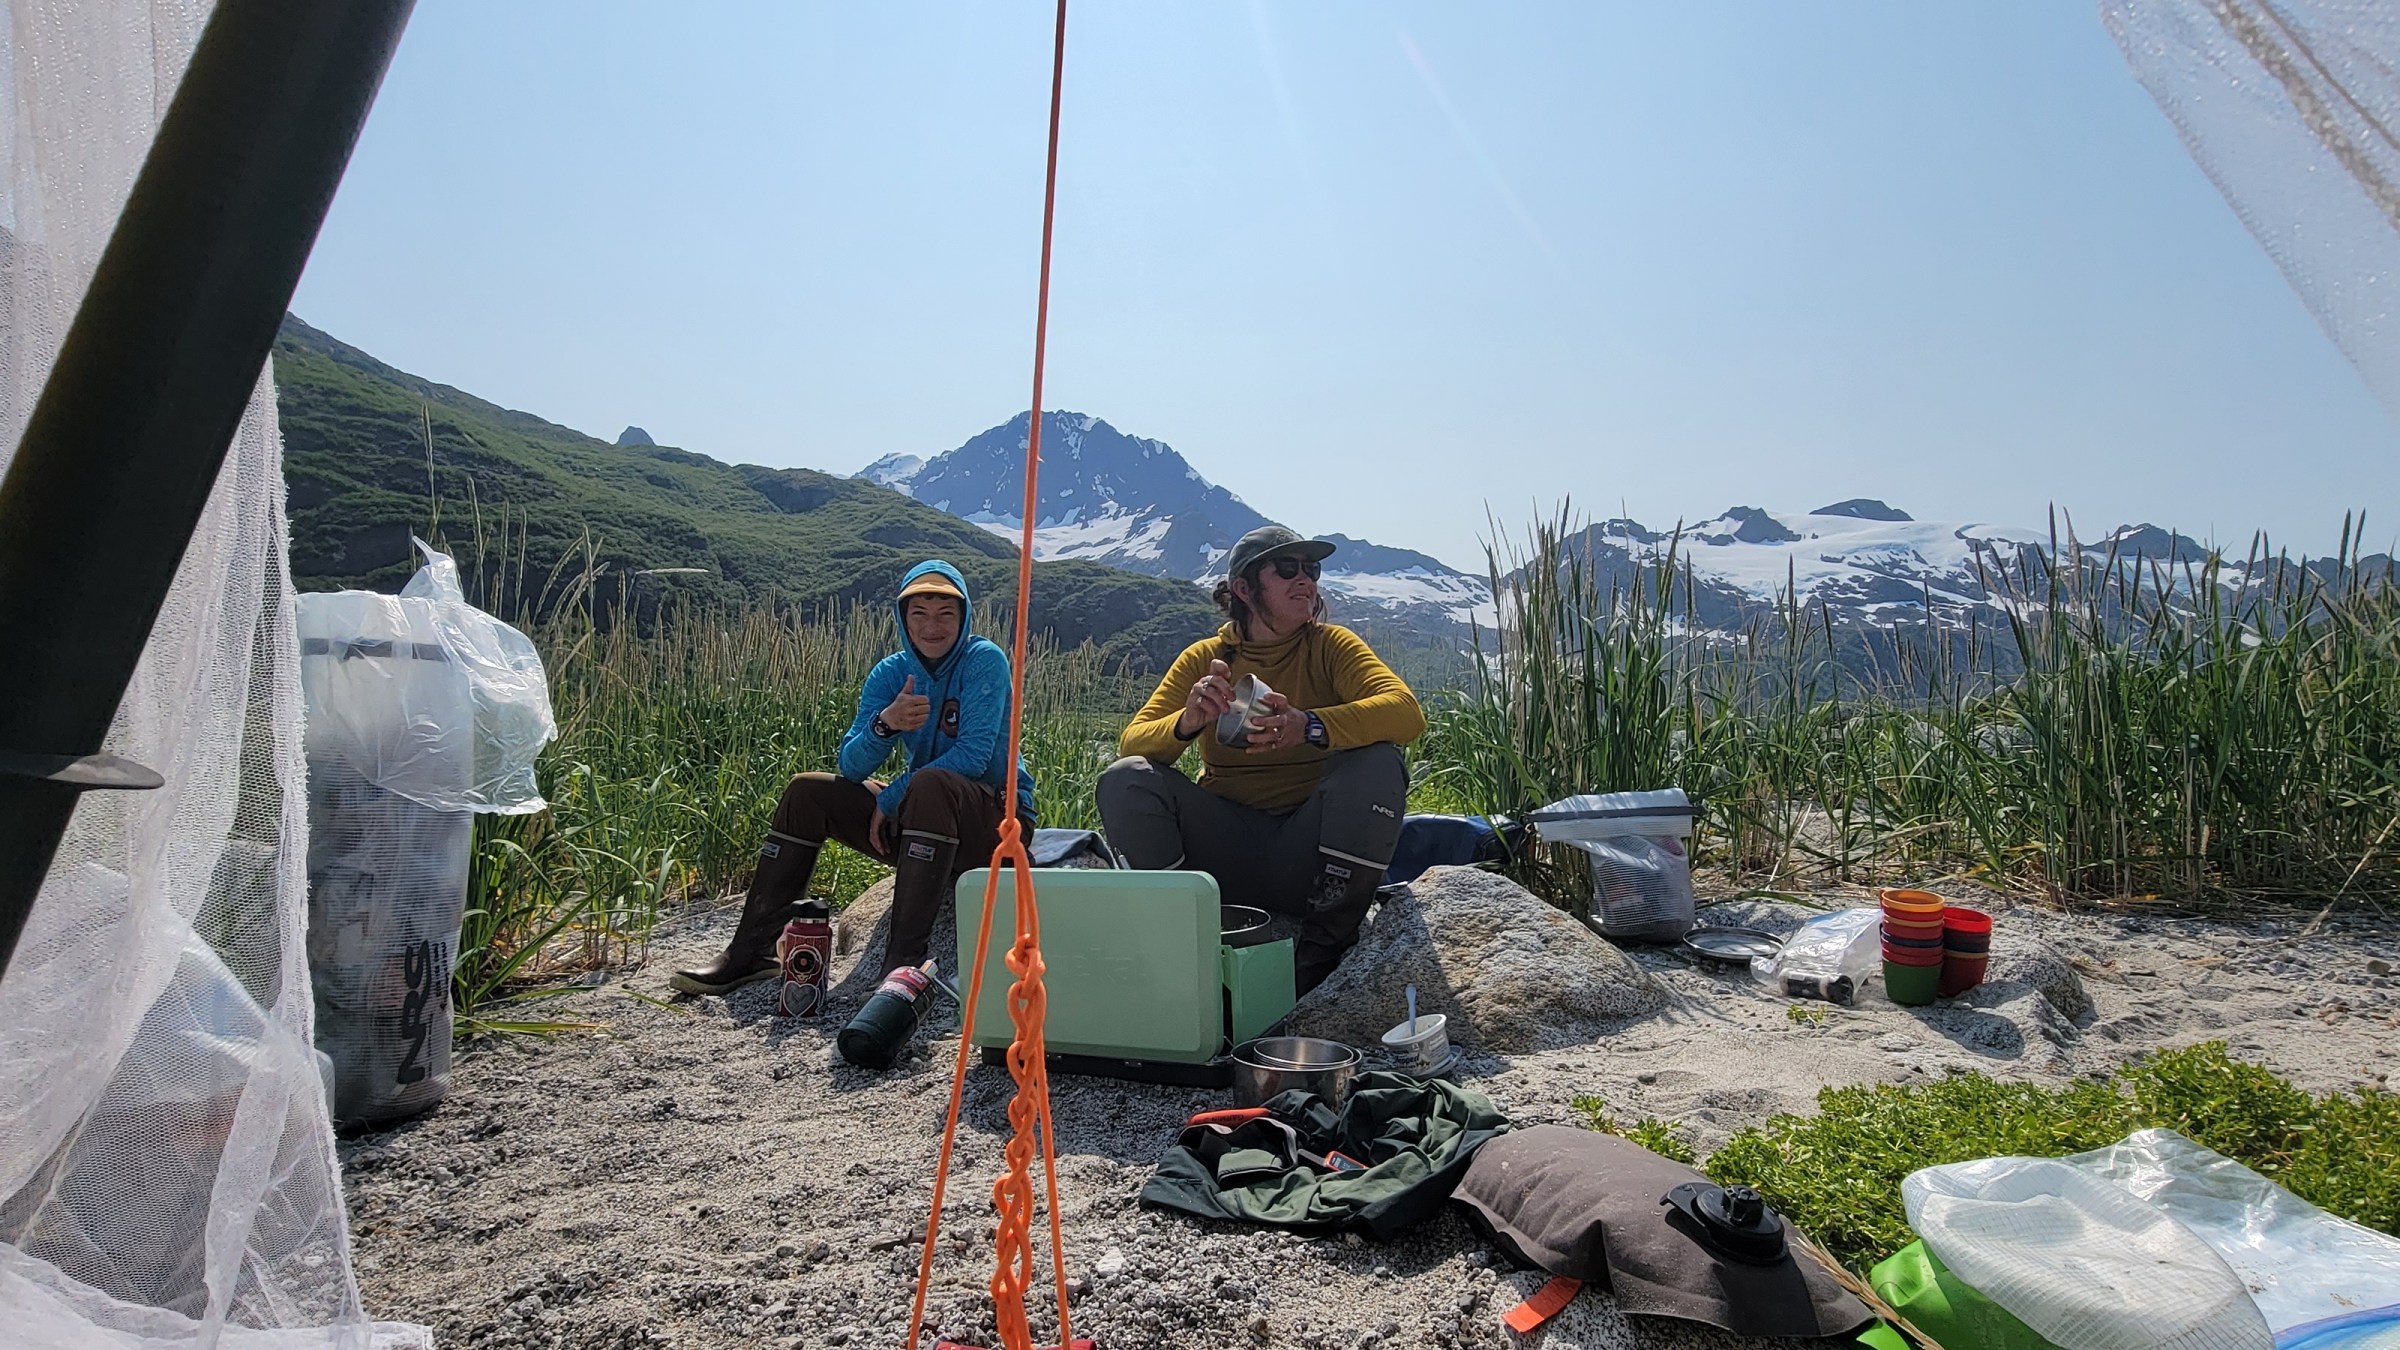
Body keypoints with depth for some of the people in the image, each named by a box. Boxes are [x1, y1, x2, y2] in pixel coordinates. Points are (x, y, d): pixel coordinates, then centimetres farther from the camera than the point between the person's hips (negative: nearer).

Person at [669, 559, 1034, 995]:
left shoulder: (984, 660, -11)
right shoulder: (891, 673, 4)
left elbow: (973, 755, -20)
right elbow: (851, 767, -6)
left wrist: (891, 798, -16)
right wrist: (883, 724, -27)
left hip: (996, 817, -6)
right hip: (923, 817, 6)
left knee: (931, 783, -37)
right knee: (807, 792, 0)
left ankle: (904, 962, -39)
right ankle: (750, 952, 1)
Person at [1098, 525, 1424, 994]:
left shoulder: (1330, 646, 0)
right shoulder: (1204, 659, 3)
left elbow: (1407, 712, -19)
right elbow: (1132, 741, -7)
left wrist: (1309, 727, -37)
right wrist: (1187, 723, -31)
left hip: (1305, 849, -1)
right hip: (1225, 844, 1)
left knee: (1377, 763, -26)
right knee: (1126, 779, -19)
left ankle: (1322, 952, -16)